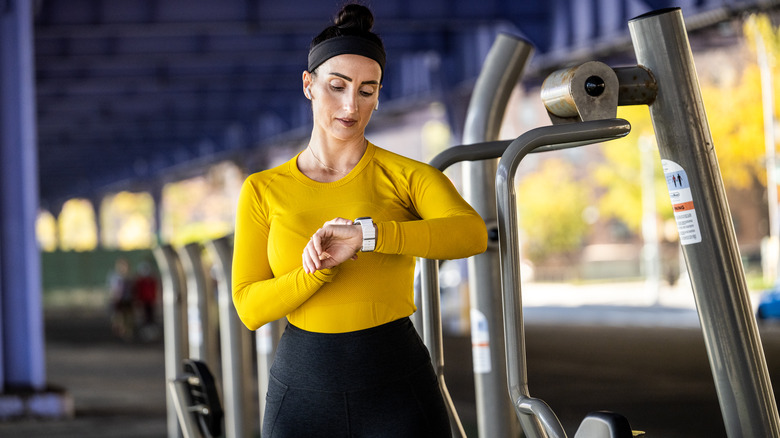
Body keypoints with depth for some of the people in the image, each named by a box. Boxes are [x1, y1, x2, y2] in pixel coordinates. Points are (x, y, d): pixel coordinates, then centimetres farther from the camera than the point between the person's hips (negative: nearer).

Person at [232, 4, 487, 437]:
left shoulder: (409, 177, 0)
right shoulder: (262, 191, 5)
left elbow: (472, 235, -22)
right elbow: (250, 308, -3)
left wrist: (362, 235, -35)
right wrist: (321, 267, -23)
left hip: (398, 399, -1)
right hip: (304, 401, 1)